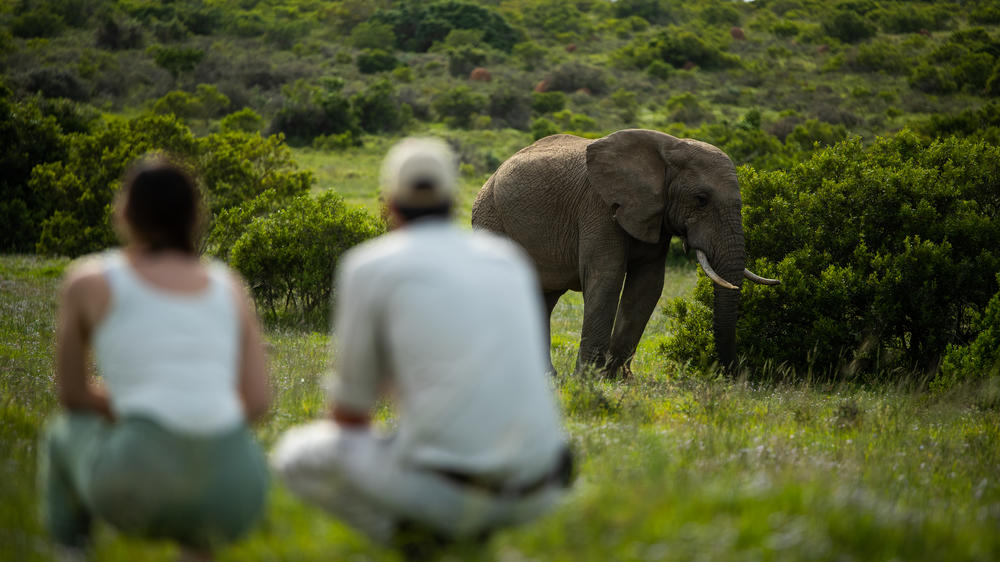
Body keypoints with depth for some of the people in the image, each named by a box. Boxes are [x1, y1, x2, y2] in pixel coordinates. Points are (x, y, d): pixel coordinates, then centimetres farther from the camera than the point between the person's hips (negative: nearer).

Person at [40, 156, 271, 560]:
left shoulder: (89, 280, 11)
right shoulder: (229, 285, 18)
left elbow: (72, 396, 20)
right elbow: (257, 401, 13)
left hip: (138, 484, -2)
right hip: (233, 501, 2)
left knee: (67, 434, 34)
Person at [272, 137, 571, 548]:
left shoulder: (369, 265, 2)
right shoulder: (509, 259, 17)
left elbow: (350, 410, 9)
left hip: (440, 487, -4)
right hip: (533, 494, 4)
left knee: (296, 455, 20)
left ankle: (407, 526, 1)